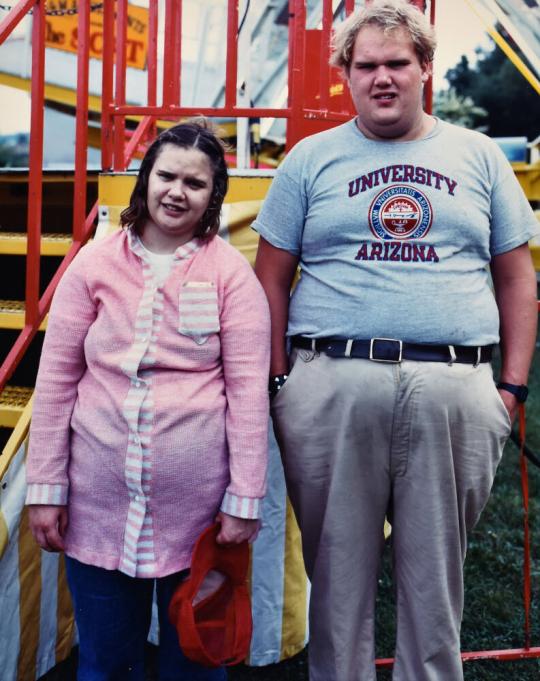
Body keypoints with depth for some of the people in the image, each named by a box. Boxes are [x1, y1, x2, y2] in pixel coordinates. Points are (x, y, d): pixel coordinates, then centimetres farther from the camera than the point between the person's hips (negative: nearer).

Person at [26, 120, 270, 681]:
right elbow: (56, 379, 2)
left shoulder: (231, 273, -3)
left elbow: (249, 389, -6)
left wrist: (244, 500, -8)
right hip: (99, 498, 2)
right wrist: (45, 487, 1)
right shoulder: (94, 264, 2)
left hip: (197, 502, -1)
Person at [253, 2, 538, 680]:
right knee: (338, 570, 9)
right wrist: (280, 381, 0)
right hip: (331, 385, 0)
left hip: (455, 391, 1)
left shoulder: (478, 156, 13)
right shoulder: (310, 159, 10)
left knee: (437, 572, 11)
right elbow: (272, 278, 8)